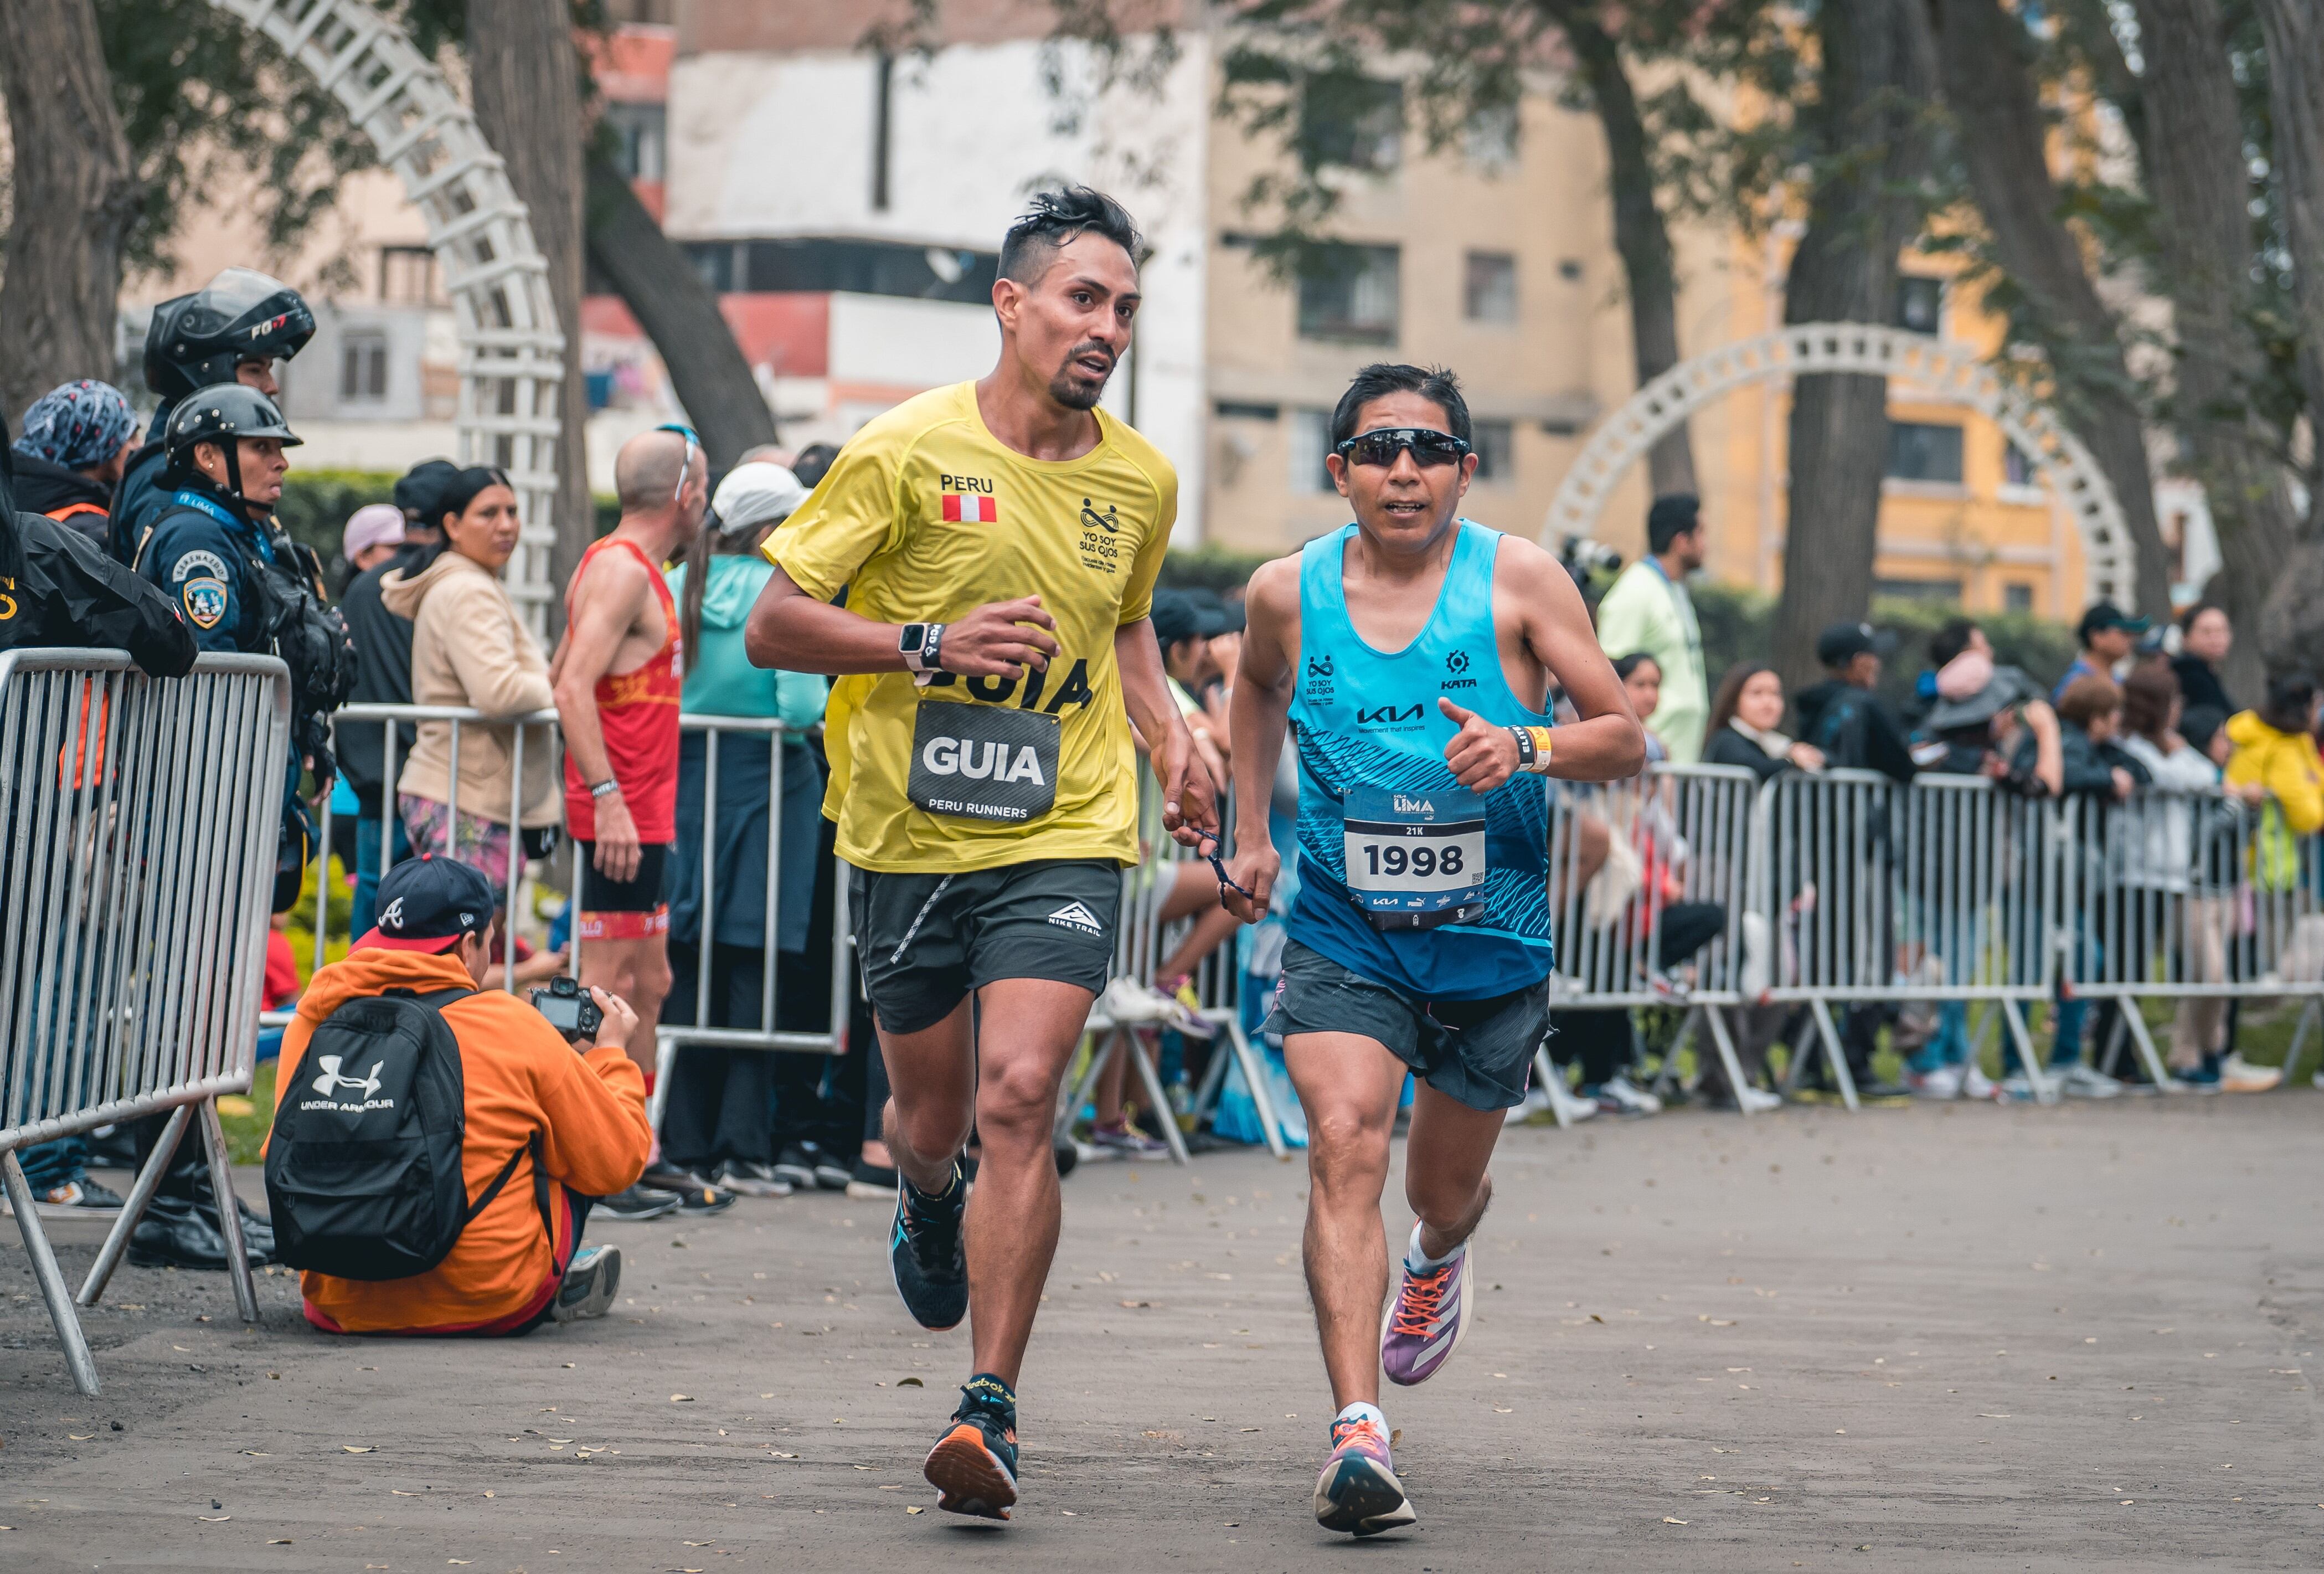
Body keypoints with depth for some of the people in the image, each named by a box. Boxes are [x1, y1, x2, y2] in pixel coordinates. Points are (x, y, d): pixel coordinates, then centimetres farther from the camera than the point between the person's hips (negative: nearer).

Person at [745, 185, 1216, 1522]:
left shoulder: (1141, 482, 4)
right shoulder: (909, 451, -8)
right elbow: (774, 625, -7)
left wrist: (1169, 739, 8)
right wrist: (931, 643, -20)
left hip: (1064, 837, 0)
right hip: (909, 840, 0)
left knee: (1017, 1100, -17)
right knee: (933, 1112, 14)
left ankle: (994, 1407, -14)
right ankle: (930, 1202, 53)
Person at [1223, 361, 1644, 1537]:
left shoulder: (1518, 581, -9)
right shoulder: (1288, 592, -4)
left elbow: (1625, 740, -7)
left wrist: (1527, 747, -26)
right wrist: (1250, 831, 15)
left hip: (1490, 943, 1)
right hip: (1340, 935, 0)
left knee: (1444, 1191, 16)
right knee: (1344, 1143, -24)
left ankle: (1439, 1259, 56)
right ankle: (1358, 1432, -31)